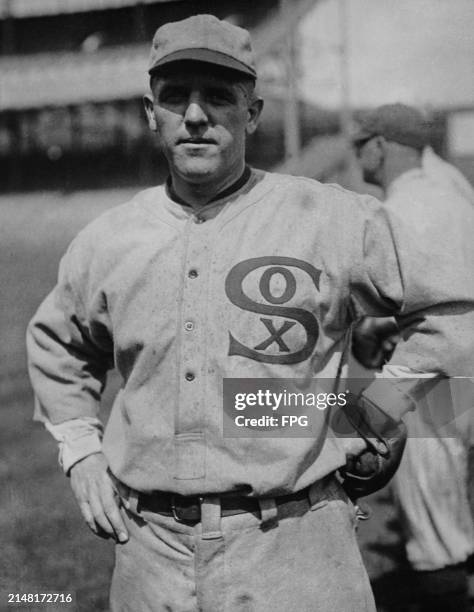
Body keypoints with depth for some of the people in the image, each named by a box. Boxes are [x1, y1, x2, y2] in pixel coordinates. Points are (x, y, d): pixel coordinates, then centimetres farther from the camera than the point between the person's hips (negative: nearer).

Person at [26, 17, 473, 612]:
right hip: (149, 550, 4)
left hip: (293, 546, -3)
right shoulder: (106, 240, 4)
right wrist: (79, 450, 12)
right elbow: (54, 344, 24)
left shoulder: (339, 221, -6)